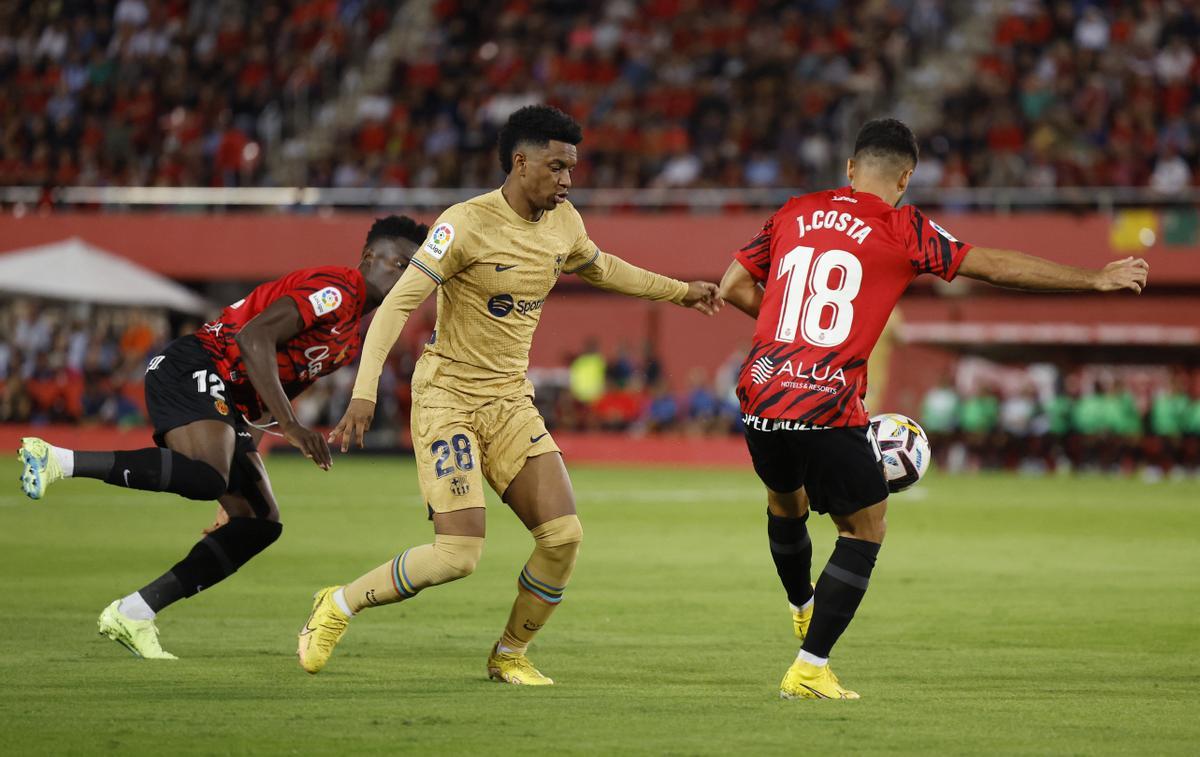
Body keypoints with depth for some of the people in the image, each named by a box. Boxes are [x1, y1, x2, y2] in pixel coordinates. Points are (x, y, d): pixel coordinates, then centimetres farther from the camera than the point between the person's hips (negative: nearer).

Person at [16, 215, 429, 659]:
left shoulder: (359, 335, 21)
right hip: (192, 372, -10)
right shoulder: (336, 290, -11)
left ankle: (133, 615, 1)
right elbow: (254, 337, -23)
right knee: (207, 476, -35)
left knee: (261, 521, 2)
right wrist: (290, 427, -26)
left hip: (226, 402, 10)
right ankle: (57, 460, -30)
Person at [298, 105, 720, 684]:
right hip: (447, 397, -7)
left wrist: (678, 291, 32)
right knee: (458, 554, -17)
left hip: (511, 401, 7)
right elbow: (398, 303, -20)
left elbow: (597, 267, 29)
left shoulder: (563, 223, 4)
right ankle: (337, 607, 6)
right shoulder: (467, 224, -17)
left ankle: (510, 655, 14)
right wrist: (364, 393, -28)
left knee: (564, 534, -8)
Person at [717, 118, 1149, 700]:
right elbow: (996, 267, 2)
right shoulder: (900, 230, 0)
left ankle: (803, 606, 54)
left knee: (785, 501, 30)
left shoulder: (794, 214, 12)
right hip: (827, 409, -5)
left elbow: (734, 287, 15)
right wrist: (1094, 279, 9)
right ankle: (810, 670, 6)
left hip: (759, 395, 5)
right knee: (865, 527, 10)